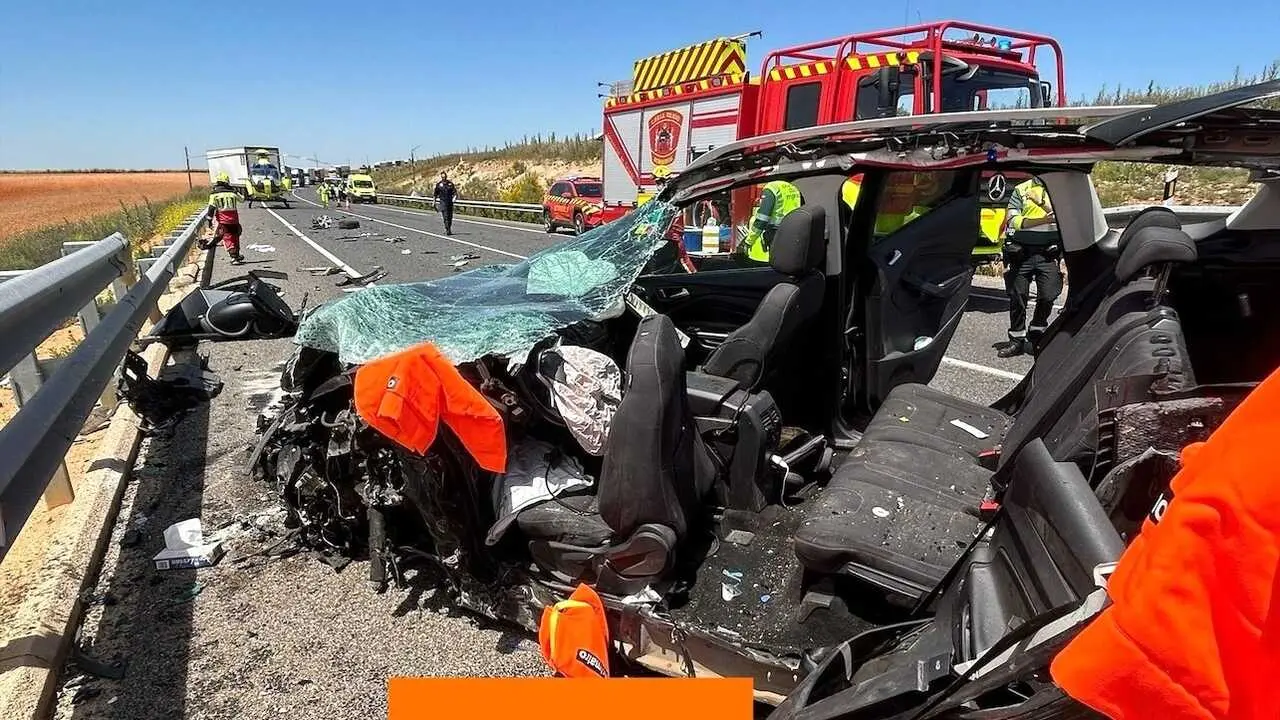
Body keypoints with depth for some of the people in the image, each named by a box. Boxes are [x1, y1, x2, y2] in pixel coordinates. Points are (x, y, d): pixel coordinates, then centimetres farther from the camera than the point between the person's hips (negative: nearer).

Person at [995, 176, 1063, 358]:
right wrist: (1041, 220, -16)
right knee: (1018, 296, 2)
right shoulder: (1021, 190, 9)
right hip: (1021, 252, 0)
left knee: (1047, 296, -5)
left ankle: (1036, 335, 16)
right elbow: (1013, 220, -3)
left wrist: (1042, 203, -14)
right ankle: (1017, 340, 14)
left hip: (1048, 253, 0)